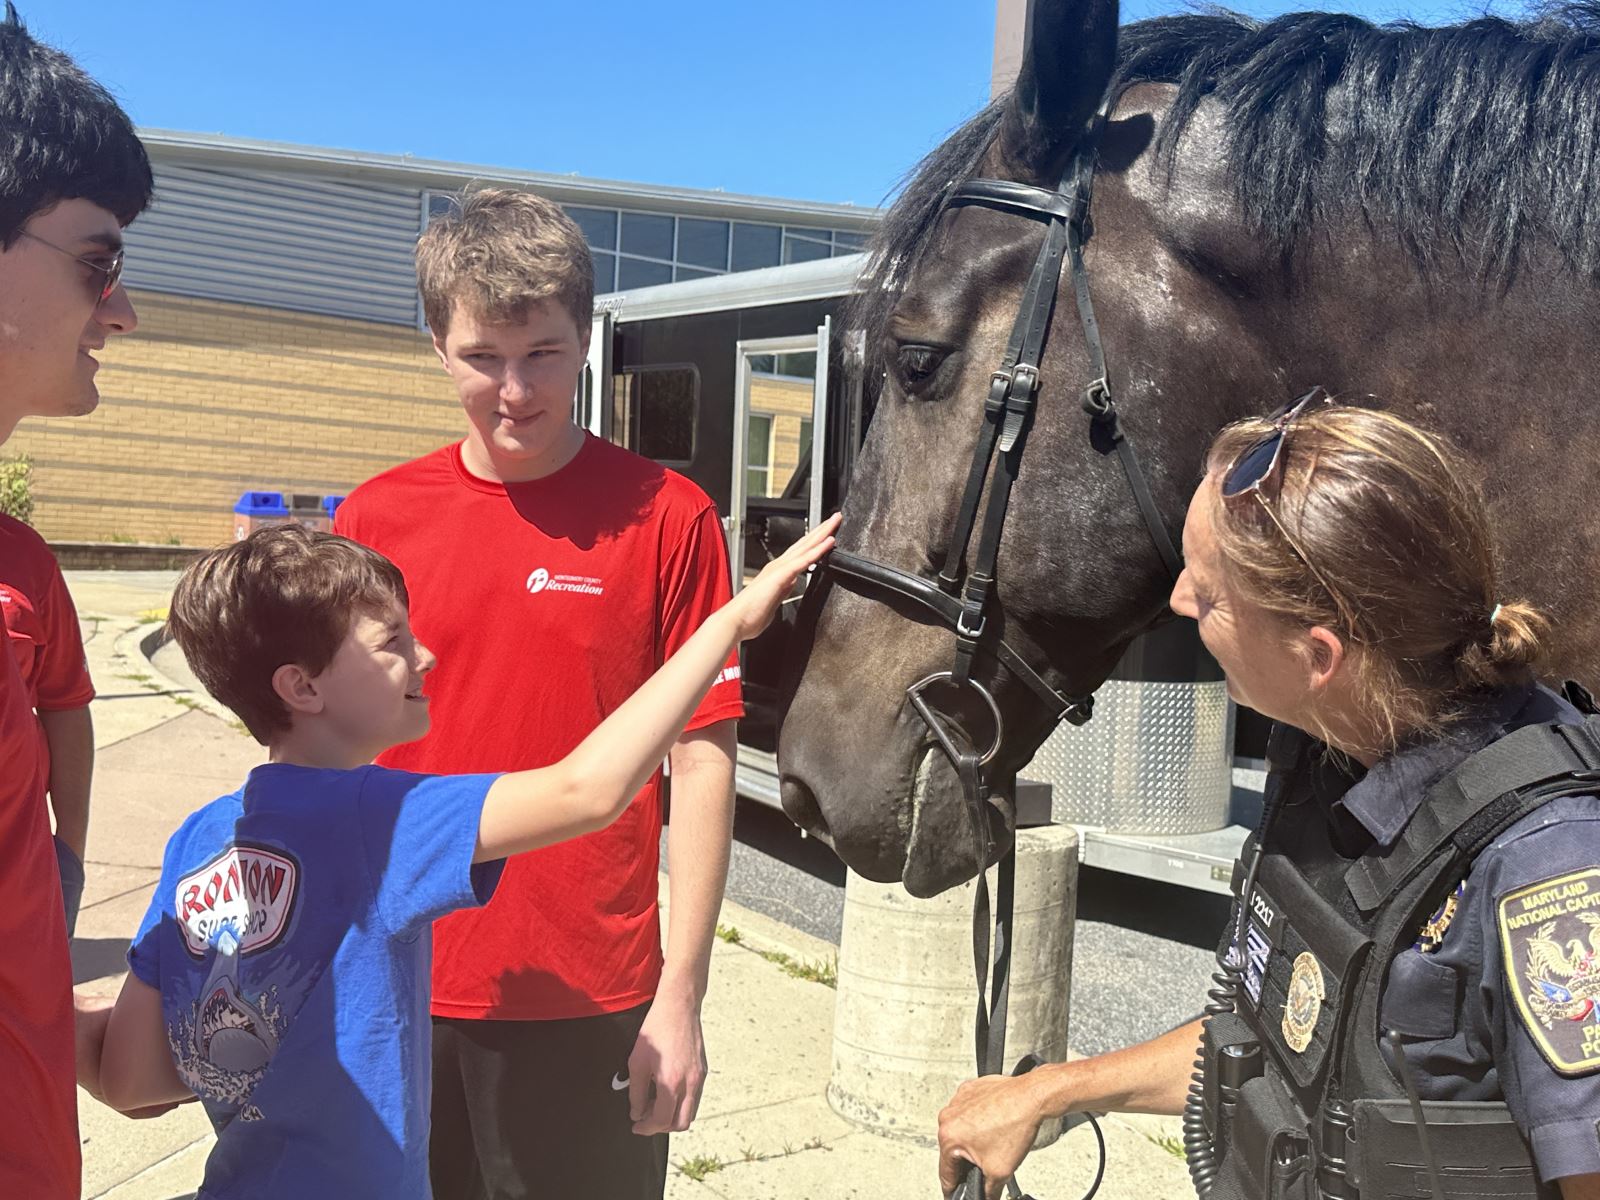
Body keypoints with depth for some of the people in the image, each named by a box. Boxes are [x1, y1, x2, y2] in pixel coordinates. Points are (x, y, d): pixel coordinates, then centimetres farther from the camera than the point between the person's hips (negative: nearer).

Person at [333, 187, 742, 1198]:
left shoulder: (667, 517, -8)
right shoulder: (376, 520, 1)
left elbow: (702, 760, -6)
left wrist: (679, 999, -7)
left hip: (592, 1003, -2)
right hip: (400, 996, 3)